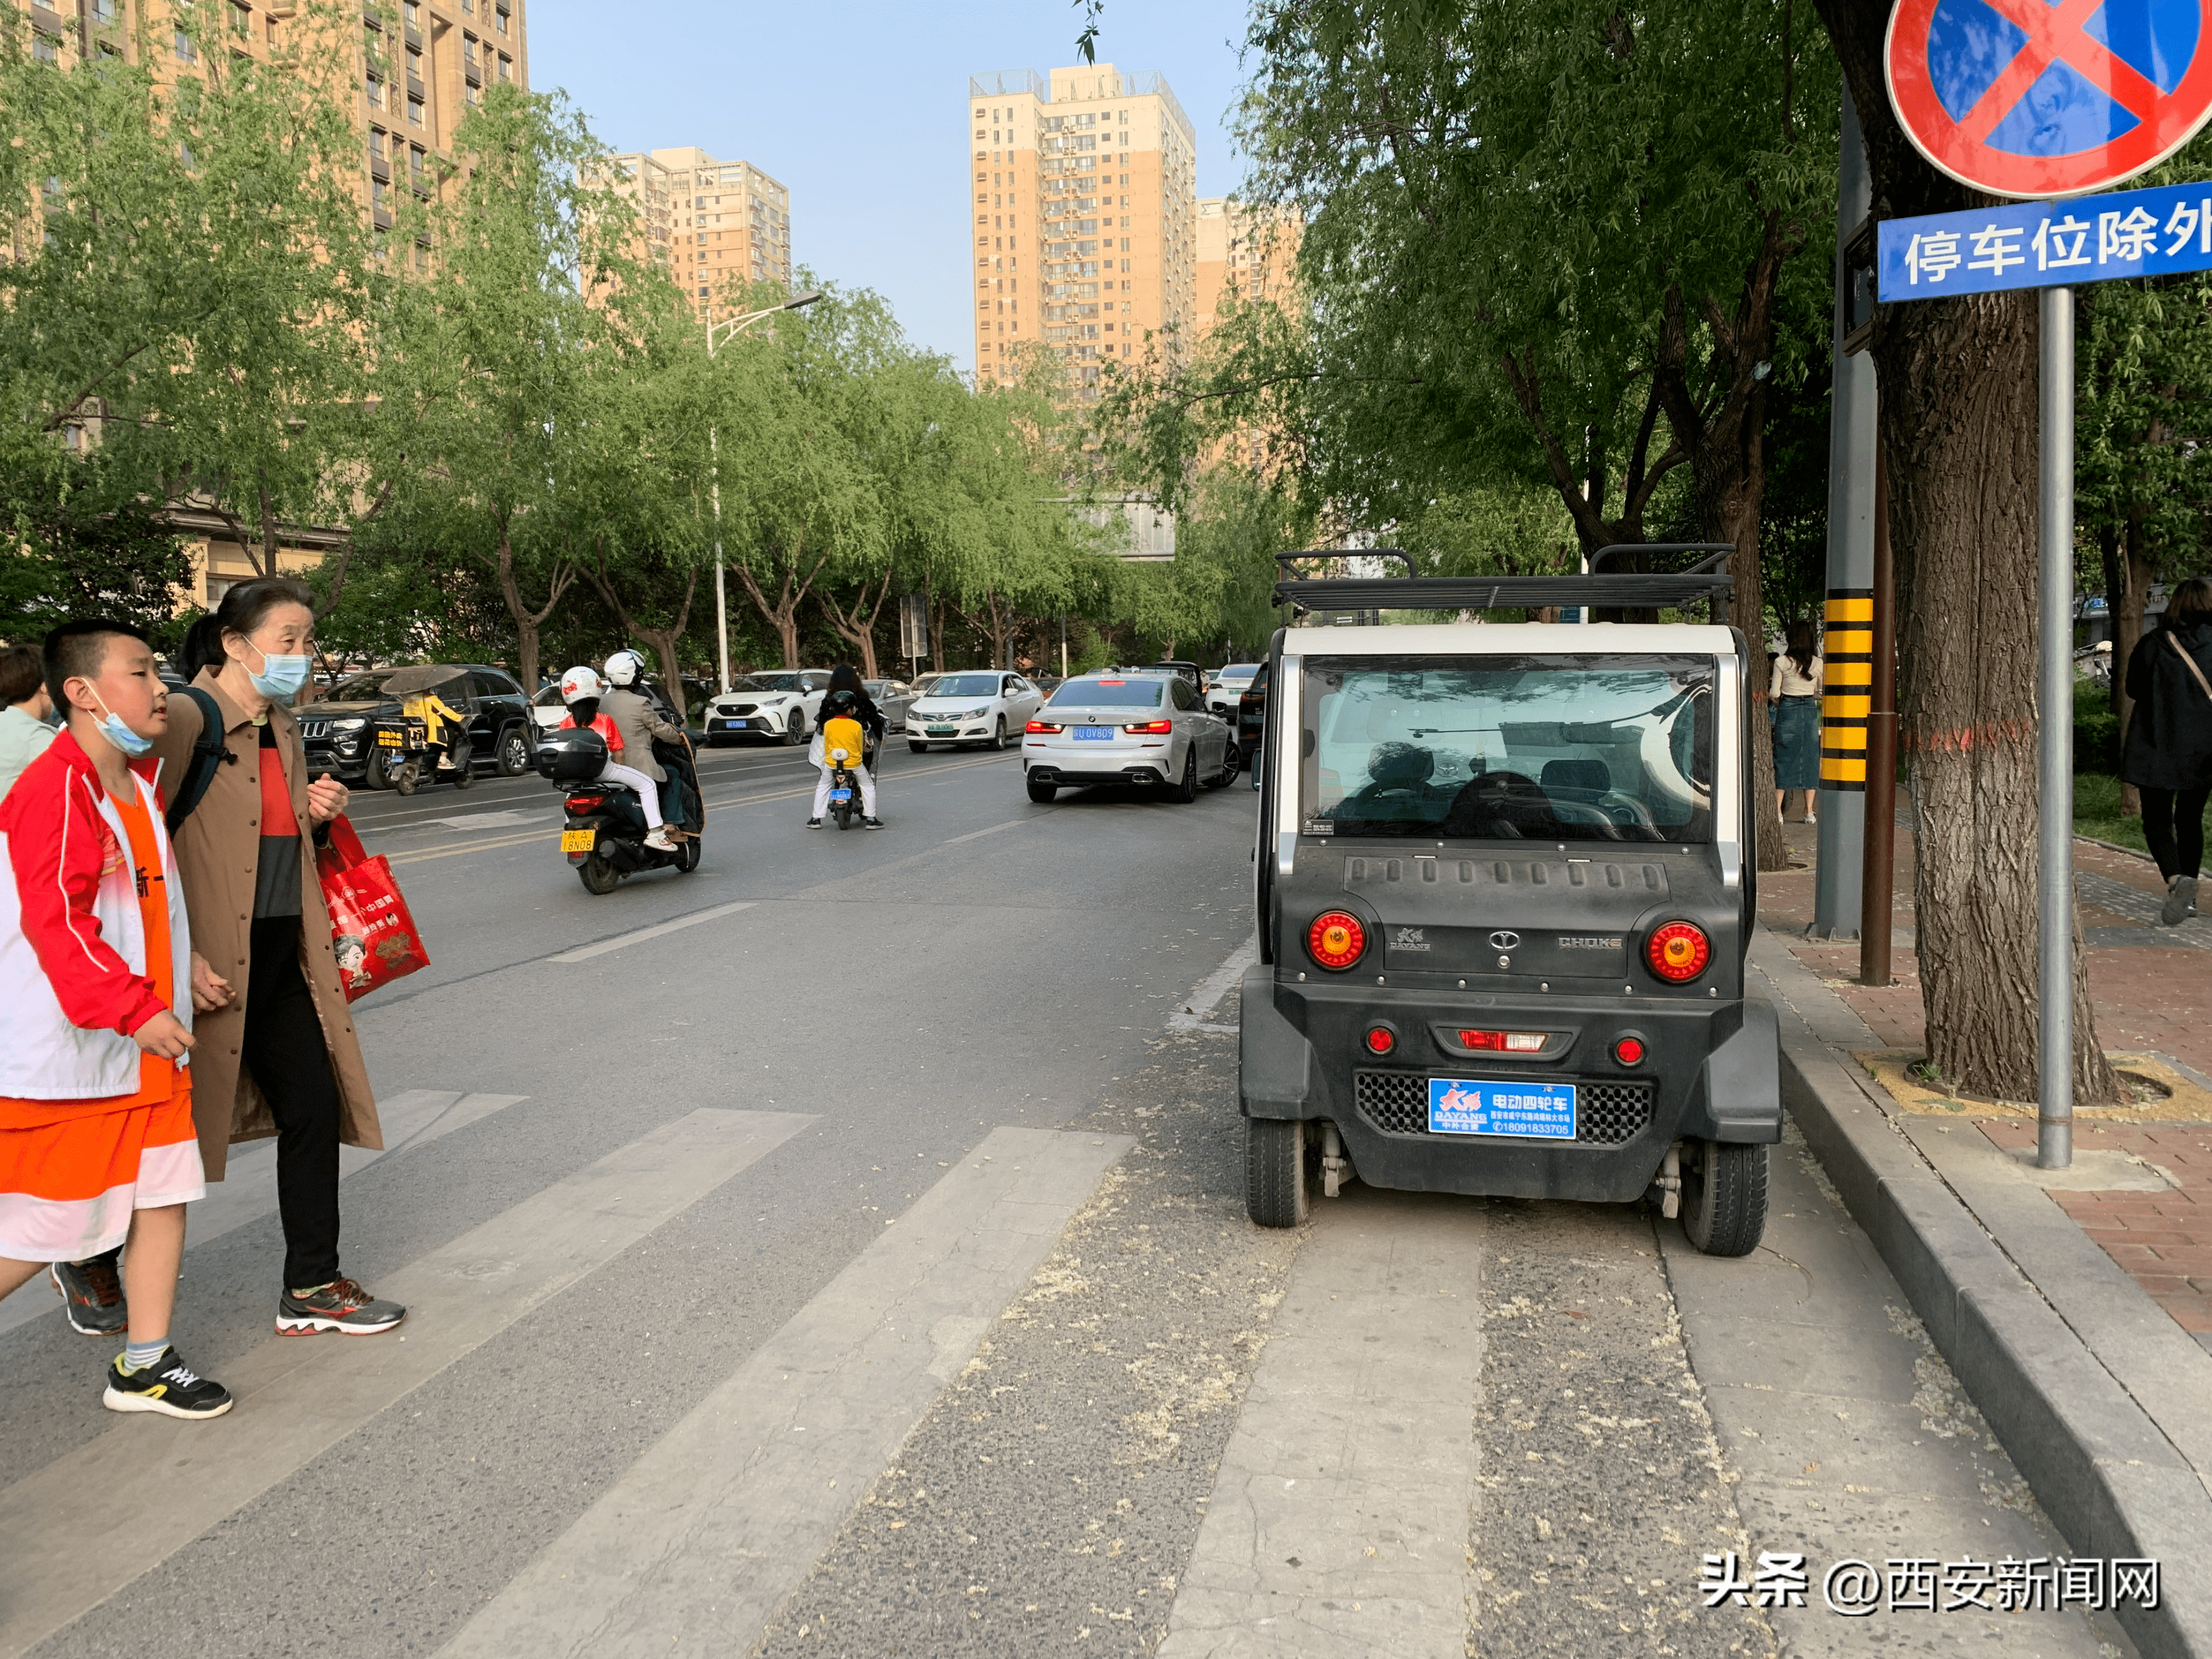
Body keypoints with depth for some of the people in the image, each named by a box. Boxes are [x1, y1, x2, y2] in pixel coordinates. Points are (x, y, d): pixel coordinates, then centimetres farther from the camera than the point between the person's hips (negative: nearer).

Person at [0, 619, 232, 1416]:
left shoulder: (140, 783, 11)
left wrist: (181, 977, 24)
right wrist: (135, 1008, -23)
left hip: (146, 1048, 9)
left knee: (166, 1194, 10)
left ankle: (144, 1365, 22)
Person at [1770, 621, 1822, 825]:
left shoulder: (1782, 662, -8)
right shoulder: (1817, 663, 0)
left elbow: (1774, 694, -5)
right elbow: (1821, 693, 7)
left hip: (1787, 710, -2)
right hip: (1810, 711, 2)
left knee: (1784, 758, 3)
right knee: (1809, 758, 8)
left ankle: (1778, 811, 1)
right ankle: (1809, 812, 8)